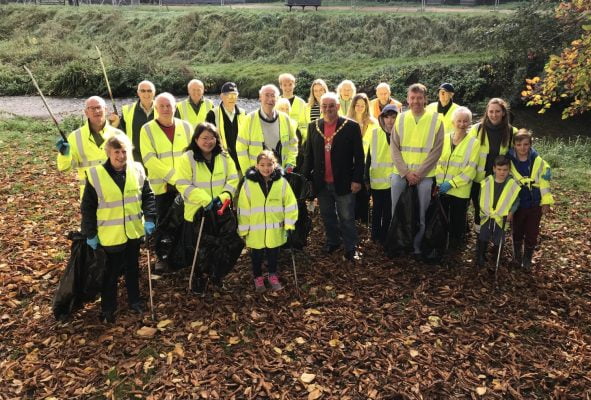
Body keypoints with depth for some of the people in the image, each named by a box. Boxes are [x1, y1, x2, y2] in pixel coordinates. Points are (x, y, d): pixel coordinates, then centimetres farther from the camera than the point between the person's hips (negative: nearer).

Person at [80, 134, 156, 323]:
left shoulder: (137, 170, -6)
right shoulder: (96, 175, -14)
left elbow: (148, 196, 4)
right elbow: (87, 207, -7)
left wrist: (149, 218, -8)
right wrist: (90, 234, -6)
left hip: (134, 231, 3)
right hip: (110, 235, -3)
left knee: (133, 268, 20)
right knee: (111, 272, 11)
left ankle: (134, 300, 39)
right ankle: (108, 309, 30)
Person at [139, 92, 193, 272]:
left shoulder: (185, 126, 6)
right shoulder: (147, 129, -3)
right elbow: (149, 159, -11)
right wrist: (172, 176, -17)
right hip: (161, 185, -2)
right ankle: (162, 257, 21)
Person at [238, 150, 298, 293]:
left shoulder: (282, 182, -7)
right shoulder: (248, 184, -9)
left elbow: (290, 204, -2)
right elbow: (243, 208, -5)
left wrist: (289, 223, -4)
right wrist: (243, 229, -3)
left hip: (275, 230, 1)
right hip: (255, 231, -1)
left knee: (273, 254, 17)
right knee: (257, 255, 15)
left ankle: (273, 275, 38)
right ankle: (258, 278, 35)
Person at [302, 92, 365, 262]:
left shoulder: (351, 126, -6)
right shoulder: (313, 126, 5)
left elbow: (359, 156, -5)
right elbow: (309, 154, 9)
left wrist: (357, 179, -9)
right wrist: (305, 177, 6)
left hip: (343, 183, -3)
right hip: (321, 183, 4)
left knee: (347, 218, 4)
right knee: (327, 216, 16)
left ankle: (350, 248, 17)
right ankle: (333, 242, 34)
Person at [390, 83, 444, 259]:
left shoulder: (436, 119, -1)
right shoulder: (400, 119, 5)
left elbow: (436, 150, -5)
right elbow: (394, 148, 1)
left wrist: (419, 173, -12)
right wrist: (406, 172, -9)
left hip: (424, 176, -2)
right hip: (400, 174, 2)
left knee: (421, 214, 4)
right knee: (397, 212, 8)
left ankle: (417, 247, 17)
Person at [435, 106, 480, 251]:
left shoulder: (474, 143, -7)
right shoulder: (444, 138, 4)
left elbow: (470, 169, -11)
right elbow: (438, 161, 3)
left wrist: (451, 183, -17)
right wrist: (439, 180, -11)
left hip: (460, 190, -3)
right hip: (442, 188, 3)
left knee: (457, 221, 11)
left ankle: (455, 246, 29)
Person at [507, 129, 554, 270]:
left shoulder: (539, 162, -9)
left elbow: (544, 183, -2)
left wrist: (546, 202, -1)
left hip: (535, 205, 0)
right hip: (516, 205, 0)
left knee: (532, 233, 9)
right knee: (517, 232, 16)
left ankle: (527, 258, 29)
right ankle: (517, 256, 37)